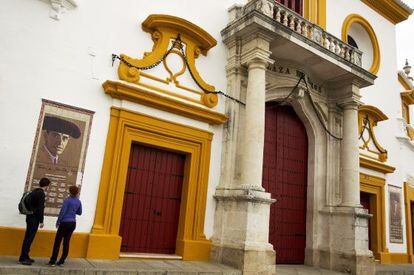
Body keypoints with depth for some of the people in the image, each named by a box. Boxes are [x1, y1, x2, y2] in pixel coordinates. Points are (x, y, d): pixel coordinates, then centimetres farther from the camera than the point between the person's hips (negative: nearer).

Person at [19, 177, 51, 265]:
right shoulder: (41, 193, -15)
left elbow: (27, 201, 17)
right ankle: (23, 258, -1)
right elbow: (40, 208, -18)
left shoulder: (34, 191, 12)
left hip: (30, 217, 9)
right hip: (34, 219, -9)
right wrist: (41, 221, -15)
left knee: (29, 237, 13)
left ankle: (25, 256, 19)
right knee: (29, 238, -5)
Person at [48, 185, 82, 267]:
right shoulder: (78, 202, 6)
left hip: (65, 222, -5)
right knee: (66, 242, 9)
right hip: (73, 223, 5)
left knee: (57, 241, -1)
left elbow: (62, 211, -14)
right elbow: (79, 213, 16)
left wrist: (58, 221, -4)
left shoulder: (68, 200, -10)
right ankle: (61, 261, 11)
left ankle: (53, 261, -2)